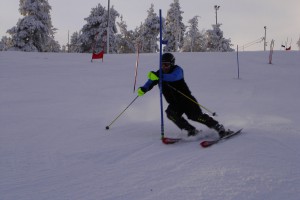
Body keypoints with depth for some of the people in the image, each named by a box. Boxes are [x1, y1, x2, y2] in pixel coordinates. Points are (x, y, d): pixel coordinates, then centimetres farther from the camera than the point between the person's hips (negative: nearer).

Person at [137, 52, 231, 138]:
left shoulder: (177, 70, -14)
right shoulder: (159, 73, 2)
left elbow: (174, 77, -38)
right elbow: (150, 83, -3)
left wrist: (158, 77, -52)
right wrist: (142, 89, -28)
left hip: (186, 100, -4)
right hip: (175, 104, 5)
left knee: (196, 116, -18)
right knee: (170, 113, -24)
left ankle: (219, 128, -5)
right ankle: (192, 131, -15)